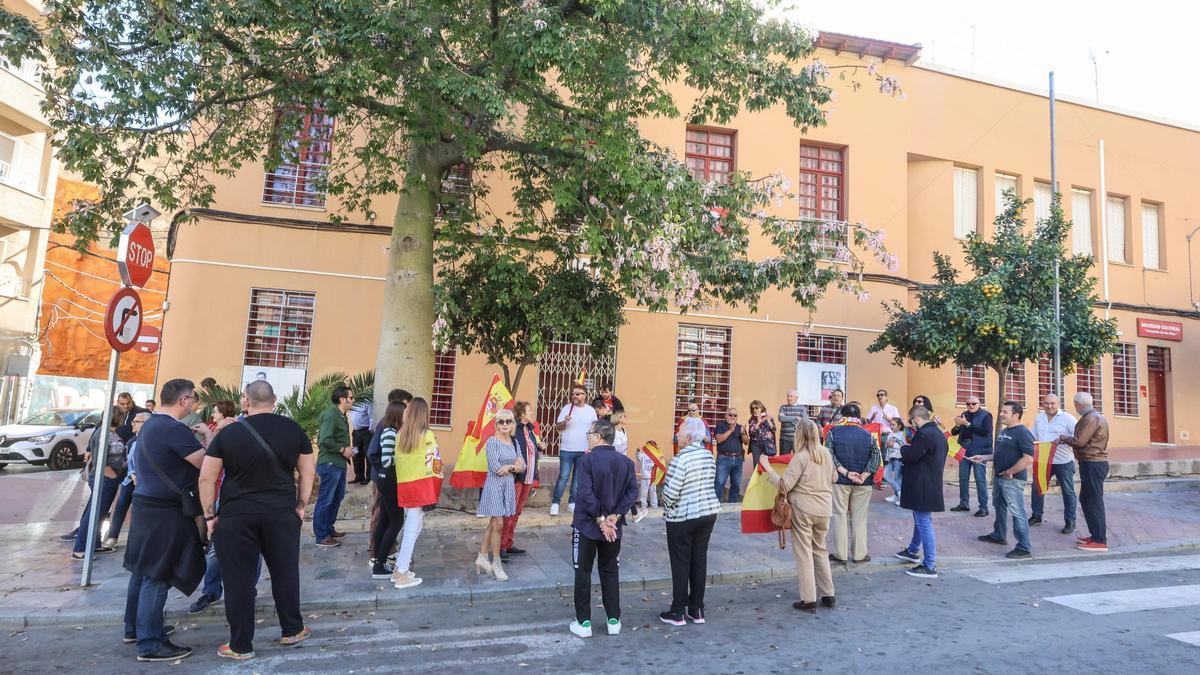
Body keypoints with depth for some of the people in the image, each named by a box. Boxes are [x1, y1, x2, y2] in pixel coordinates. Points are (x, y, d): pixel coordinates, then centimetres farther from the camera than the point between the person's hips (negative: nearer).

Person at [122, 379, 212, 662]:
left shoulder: (151, 424, 11)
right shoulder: (173, 428, -22)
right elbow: (206, 463, -21)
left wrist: (194, 436, 12)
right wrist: (208, 434, -7)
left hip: (148, 503, 10)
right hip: (165, 510, -10)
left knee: (144, 569, 19)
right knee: (157, 575, -4)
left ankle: (134, 627, 32)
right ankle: (150, 643, 2)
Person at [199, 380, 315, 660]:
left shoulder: (228, 433, -4)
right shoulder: (294, 430, 0)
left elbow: (206, 478, -4)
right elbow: (308, 472, 5)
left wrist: (210, 515, 5)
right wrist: (301, 506, 12)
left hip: (236, 517, -1)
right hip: (282, 514, 2)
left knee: (238, 579, 9)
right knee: (285, 572, 15)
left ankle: (241, 645, 18)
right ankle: (292, 630, 29)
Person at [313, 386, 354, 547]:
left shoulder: (340, 415, 15)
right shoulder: (331, 414, -17)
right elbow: (325, 440, -25)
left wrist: (346, 449, 5)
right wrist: (343, 449, -17)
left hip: (339, 464, 10)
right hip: (329, 464, -10)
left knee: (337, 498, 19)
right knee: (325, 500, -2)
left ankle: (329, 529, 31)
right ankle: (321, 537, 6)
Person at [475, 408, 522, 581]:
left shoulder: (513, 442, 9)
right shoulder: (492, 441, -10)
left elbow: (522, 466, 6)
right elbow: (495, 468, -17)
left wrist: (508, 467, -13)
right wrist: (514, 465, -6)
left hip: (509, 485, 6)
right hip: (495, 485, -6)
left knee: (493, 523, 12)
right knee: (498, 524, -4)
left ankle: (482, 557, 23)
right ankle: (496, 562, 9)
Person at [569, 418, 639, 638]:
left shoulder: (588, 459, -14)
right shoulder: (626, 462, 0)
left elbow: (586, 494, -21)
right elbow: (632, 492, -6)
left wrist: (600, 520, -14)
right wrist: (613, 517, -9)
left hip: (586, 525, -4)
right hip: (613, 527, 4)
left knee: (583, 572, 9)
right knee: (610, 572, 17)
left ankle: (583, 622, 14)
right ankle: (614, 620, 21)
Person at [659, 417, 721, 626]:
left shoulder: (681, 459, -21)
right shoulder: (709, 456, 2)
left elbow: (670, 492, -21)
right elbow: (710, 483, 10)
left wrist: (667, 507, -2)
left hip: (682, 517, -6)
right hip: (708, 513, 7)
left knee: (681, 563, 5)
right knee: (700, 560, 13)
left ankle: (677, 613, 14)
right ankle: (697, 610, 22)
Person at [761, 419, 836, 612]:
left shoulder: (800, 457, -16)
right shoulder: (826, 454, 4)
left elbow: (784, 485, -17)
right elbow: (833, 477, 20)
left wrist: (768, 469, -10)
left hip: (803, 509, -6)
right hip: (824, 509, 6)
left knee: (804, 553, 3)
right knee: (820, 550, 20)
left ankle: (809, 600, 7)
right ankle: (828, 595, 25)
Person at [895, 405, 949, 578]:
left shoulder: (924, 434, -22)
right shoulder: (938, 433, 11)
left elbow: (910, 455, -21)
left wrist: (903, 448, -1)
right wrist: (907, 452, 10)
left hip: (922, 487, -10)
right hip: (932, 484, 10)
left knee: (924, 523, -4)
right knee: (920, 520, 24)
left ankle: (929, 567, 1)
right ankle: (913, 551, 42)